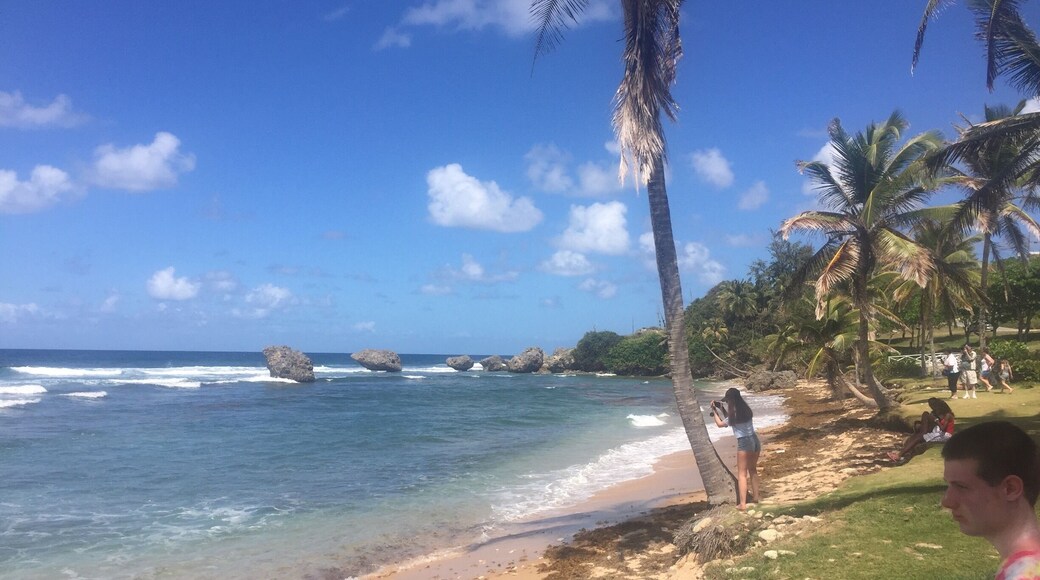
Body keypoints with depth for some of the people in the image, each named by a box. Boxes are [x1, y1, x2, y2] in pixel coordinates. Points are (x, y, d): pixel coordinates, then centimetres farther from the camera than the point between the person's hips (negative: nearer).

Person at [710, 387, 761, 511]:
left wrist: (714, 411, 13)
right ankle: (755, 497, 31)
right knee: (753, 470, 24)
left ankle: (742, 504, -3)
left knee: (742, 474, -1)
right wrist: (721, 408, 19)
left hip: (744, 443, -7)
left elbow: (720, 424, 4)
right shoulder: (745, 410, 7)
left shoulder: (734, 415, -13)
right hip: (755, 440, 7)